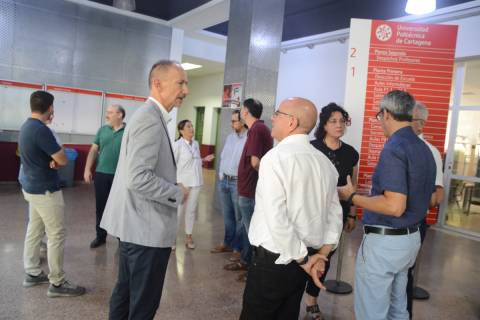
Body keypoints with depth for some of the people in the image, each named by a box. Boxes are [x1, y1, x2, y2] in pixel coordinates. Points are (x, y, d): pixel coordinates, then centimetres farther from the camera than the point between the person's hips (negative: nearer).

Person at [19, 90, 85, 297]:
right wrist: (56, 159, 0)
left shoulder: (27, 126, 8)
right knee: (56, 235, -3)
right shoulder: (41, 130, -24)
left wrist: (52, 160, -7)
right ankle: (57, 283, 4)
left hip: (32, 187, 10)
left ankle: (32, 273, 27)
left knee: (34, 230, 16)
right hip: (45, 190, -10)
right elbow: (63, 160, -21)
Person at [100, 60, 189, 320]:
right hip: (147, 228, -10)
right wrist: (178, 193, -15)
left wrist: (173, 188, 10)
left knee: (125, 292, 22)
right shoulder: (151, 118, -20)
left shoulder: (149, 115, 12)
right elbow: (138, 179, -28)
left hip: (136, 224, 10)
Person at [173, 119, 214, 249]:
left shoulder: (196, 144, 8)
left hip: (196, 181, 6)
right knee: (179, 210, 2)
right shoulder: (177, 145, -11)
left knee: (191, 209, 12)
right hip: (183, 182, -5)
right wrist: (176, 182, -16)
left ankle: (188, 235, 23)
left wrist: (205, 159, 3)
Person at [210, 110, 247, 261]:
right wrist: (220, 174, 12)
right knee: (227, 216, 17)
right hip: (224, 181, 7)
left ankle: (238, 248, 15)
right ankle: (228, 243, 31)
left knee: (239, 218, 4)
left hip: (238, 183, -7)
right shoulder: (229, 137, 11)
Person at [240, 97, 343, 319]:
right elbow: (335, 215, 10)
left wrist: (303, 259, -11)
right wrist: (321, 254, 7)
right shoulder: (326, 163, 5)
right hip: (299, 262, 7)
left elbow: (276, 220, -22)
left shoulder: (275, 157, -17)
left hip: (272, 260, -7)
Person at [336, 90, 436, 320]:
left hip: (385, 241, -9)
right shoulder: (424, 149, 8)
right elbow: (429, 197, 17)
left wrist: (351, 196, -16)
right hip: (411, 238, 9)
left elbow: (395, 206, -27)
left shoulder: (393, 149, -20)